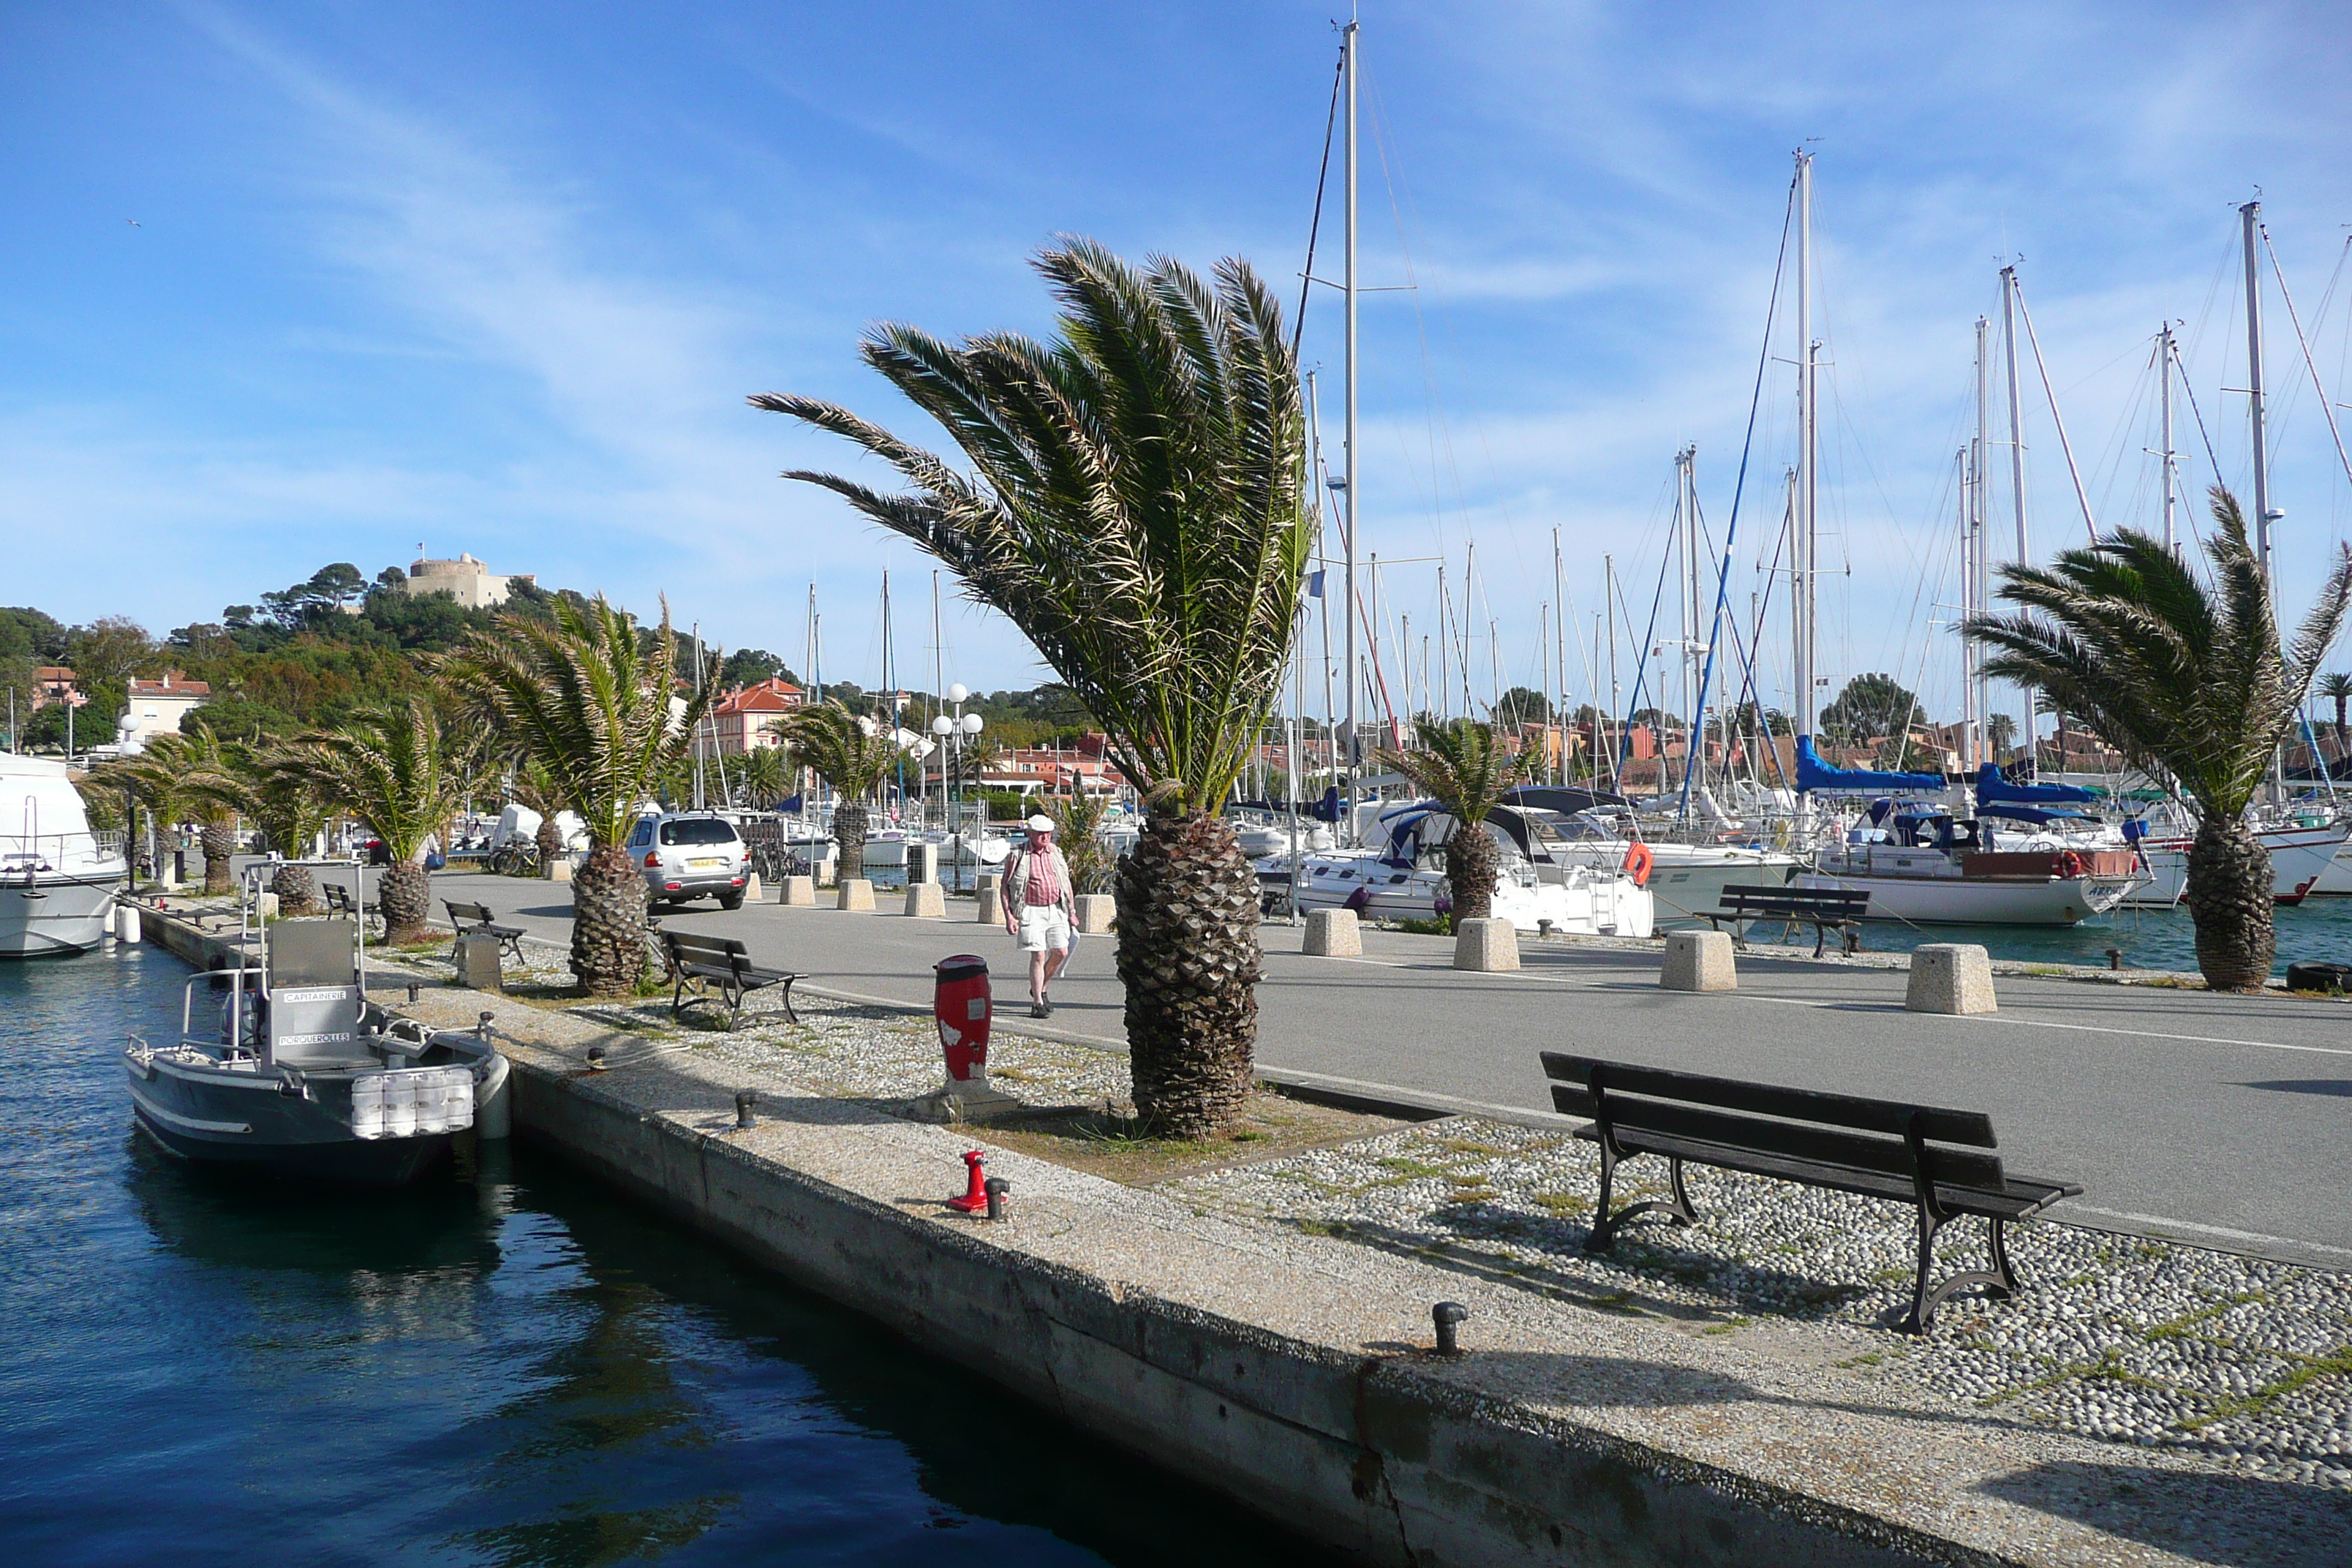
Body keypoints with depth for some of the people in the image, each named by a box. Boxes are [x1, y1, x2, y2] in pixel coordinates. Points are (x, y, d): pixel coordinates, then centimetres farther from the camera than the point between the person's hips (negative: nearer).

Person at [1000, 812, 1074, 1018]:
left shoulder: (1056, 852, 12)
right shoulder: (1018, 855, -2)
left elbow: (1066, 882, 20)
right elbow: (1005, 887, -1)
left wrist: (1071, 910, 16)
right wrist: (1009, 916, -9)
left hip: (1056, 909, 5)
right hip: (1031, 912, -5)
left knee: (1061, 952, 0)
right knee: (1038, 956, -8)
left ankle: (1042, 989, 24)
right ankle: (1038, 1003, 1)